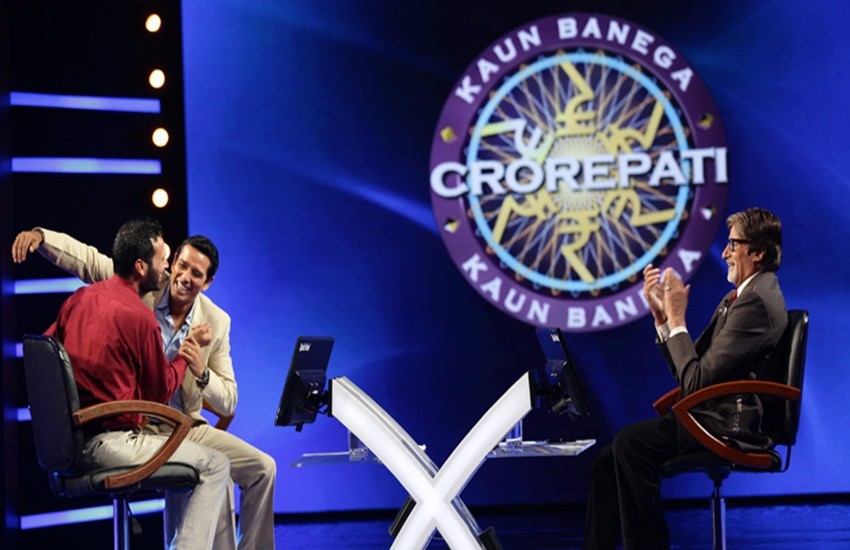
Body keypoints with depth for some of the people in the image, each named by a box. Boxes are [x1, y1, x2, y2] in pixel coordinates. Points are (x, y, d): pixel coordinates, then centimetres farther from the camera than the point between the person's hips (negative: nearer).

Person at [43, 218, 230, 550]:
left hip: (69, 440, 9)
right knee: (215, 467, -3)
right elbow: (160, 392, -5)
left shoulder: (80, 297, 7)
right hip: (108, 442, -9)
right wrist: (184, 357, 13)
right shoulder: (140, 317, -15)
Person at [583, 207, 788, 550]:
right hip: (716, 416, 10)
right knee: (608, 460, 0)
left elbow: (696, 382, -19)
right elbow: (686, 371, 17)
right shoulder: (739, 297, 19)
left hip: (733, 426, -10)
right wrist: (662, 316, 7)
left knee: (630, 443, -25)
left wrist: (677, 319, -10)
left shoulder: (756, 302, -15)